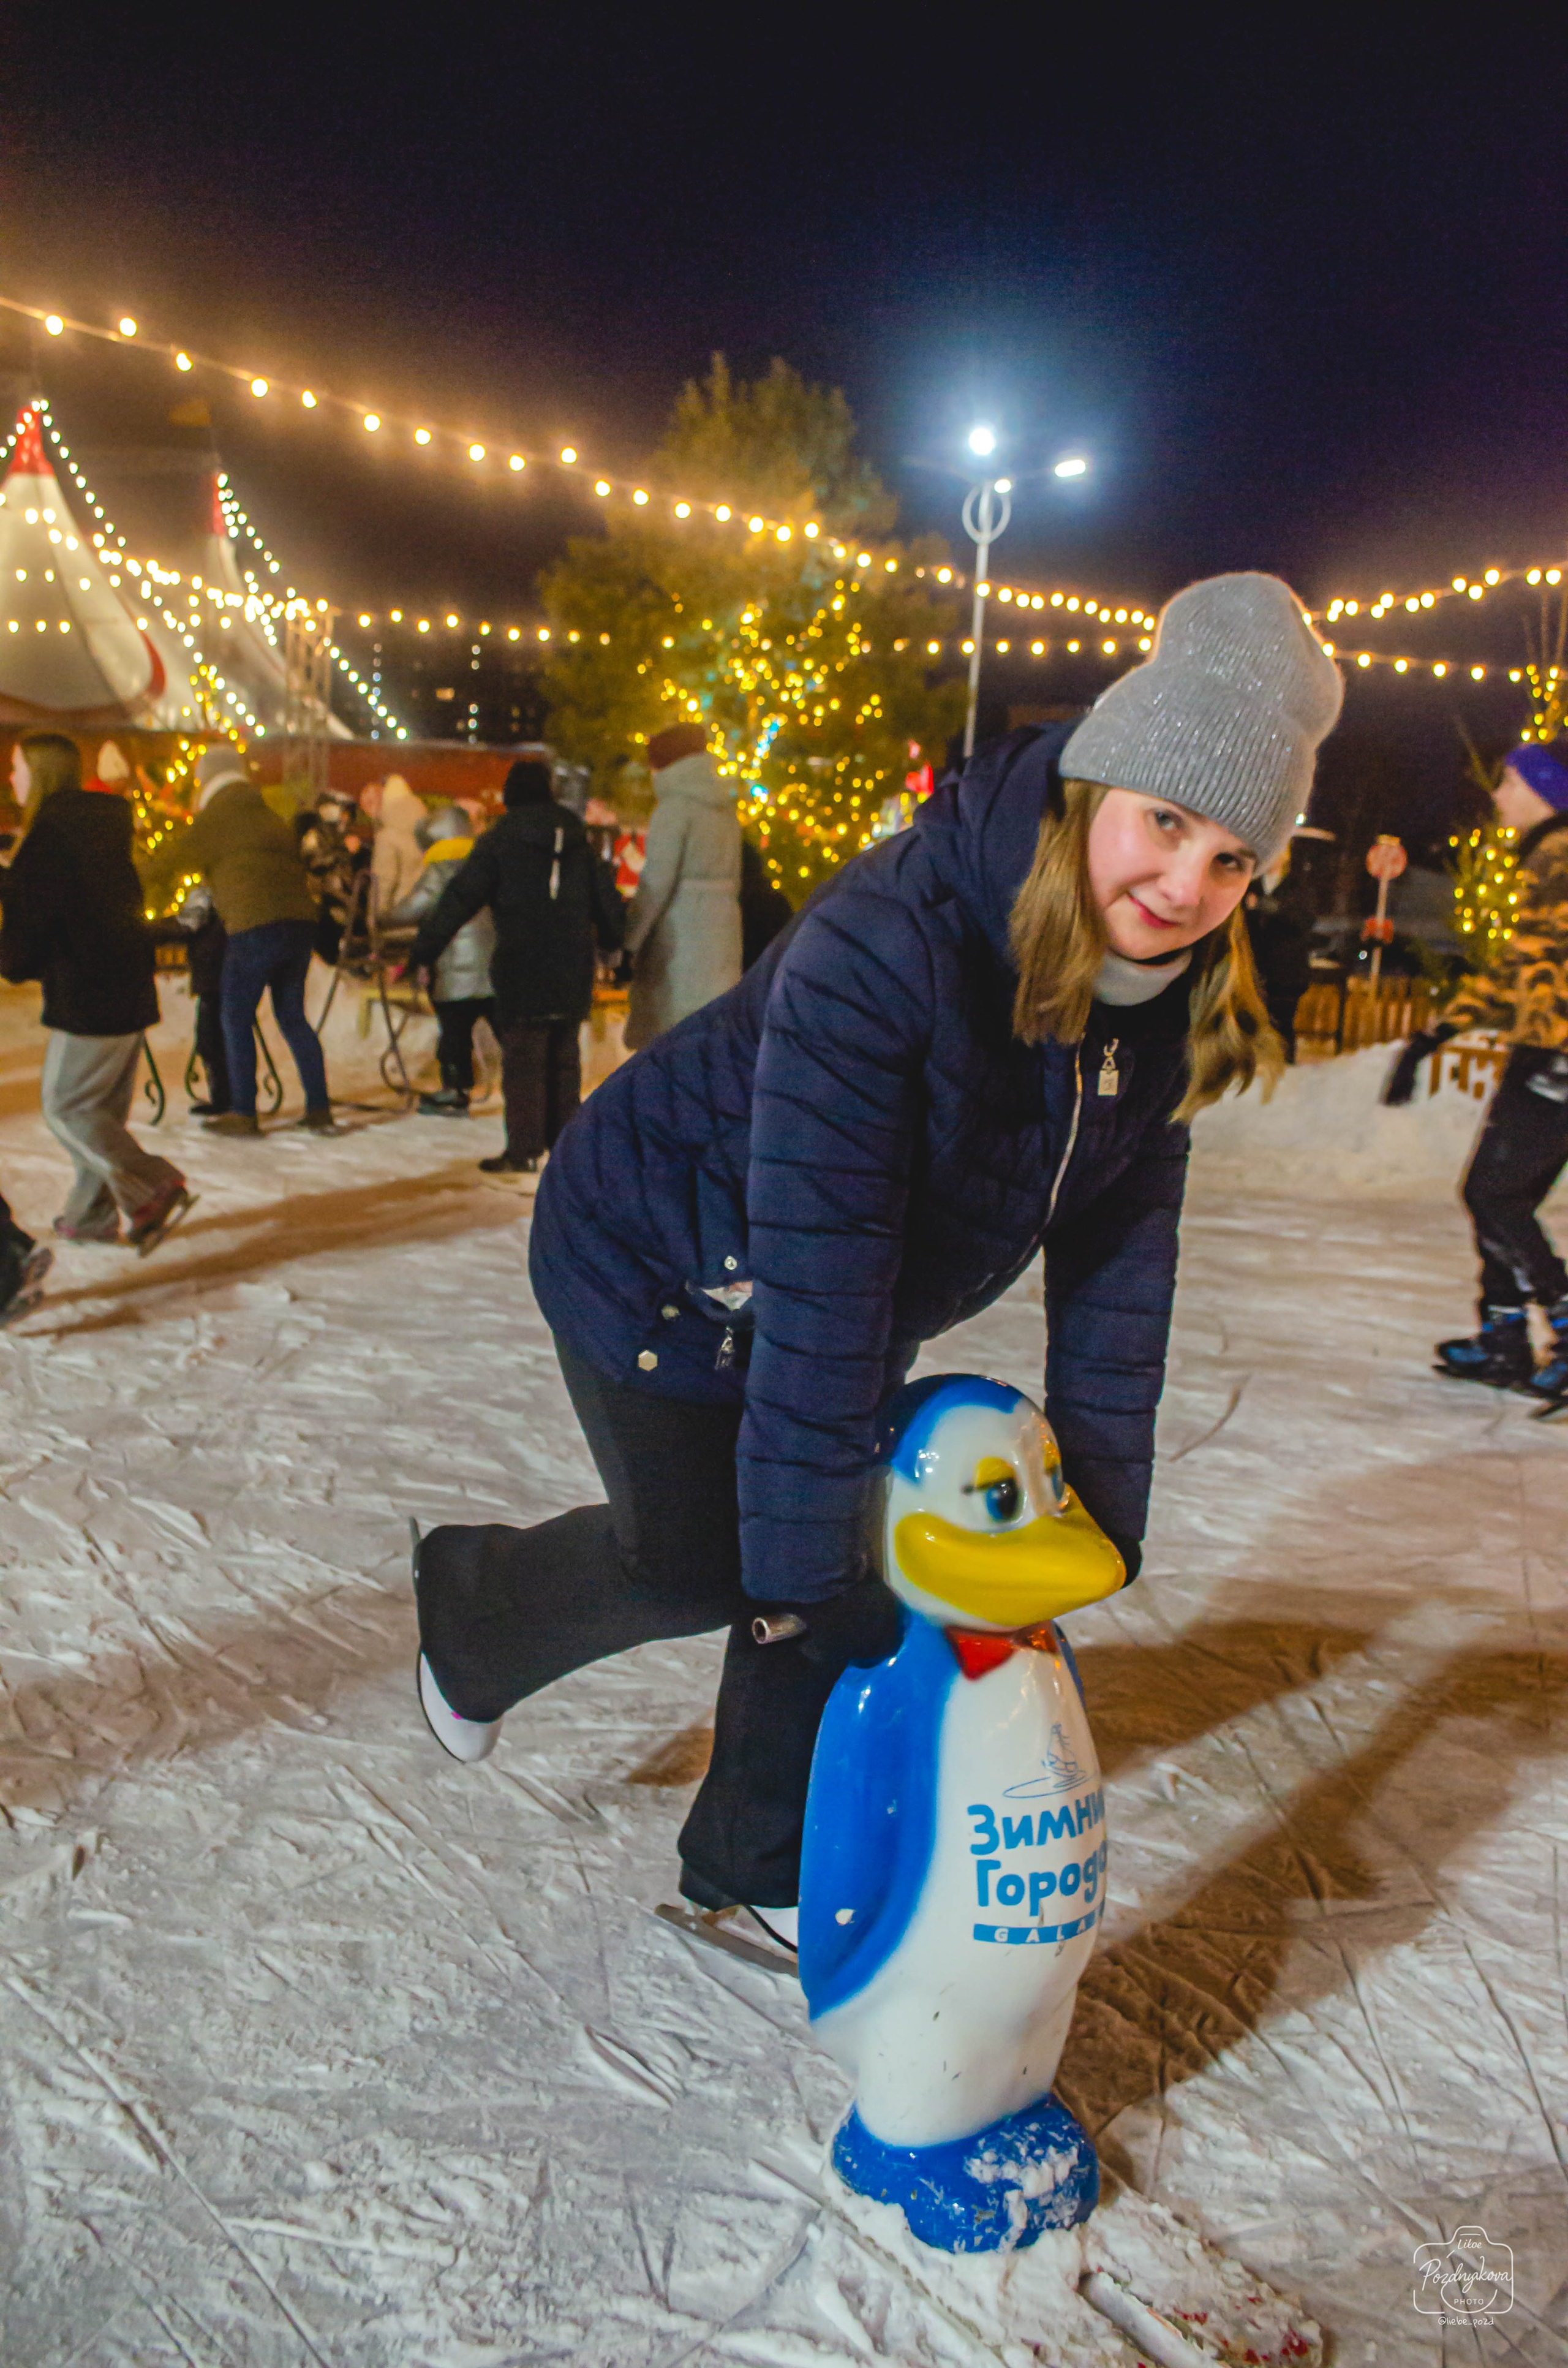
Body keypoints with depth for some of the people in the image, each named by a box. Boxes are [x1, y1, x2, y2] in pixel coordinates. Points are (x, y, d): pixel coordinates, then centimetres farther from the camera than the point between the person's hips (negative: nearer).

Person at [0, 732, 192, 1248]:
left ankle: (153, 1189, -9)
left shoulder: (50, 833, -13)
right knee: (103, 1107, 14)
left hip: (88, 996, -9)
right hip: (131, 988, 9)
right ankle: (92, 1214, 21)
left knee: (65, 1107, 0)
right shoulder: (104, 823, 13)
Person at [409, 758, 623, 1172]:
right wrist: (619, 948, 29)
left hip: (522, 968, -5)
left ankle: (523, 1150, -3)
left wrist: (425, 951, -3)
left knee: (522, 1056, -2)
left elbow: (459, 900, -6)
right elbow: (606, 903, 16)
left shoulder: (499, 841, -4)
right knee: (564, 1056, 14)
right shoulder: (577, 839, 10)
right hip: (574, 967, 5)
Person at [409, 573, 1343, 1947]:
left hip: (861, 1305, 7)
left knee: (827, 1562, 10)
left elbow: (1119, 1250, -8)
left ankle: (755, 1867, 34)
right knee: (696, 1564, 3)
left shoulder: (1169, 1007, -14)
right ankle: (472, 1603, 37)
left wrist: (1102, 1496, -9)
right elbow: (816, 1271, -38)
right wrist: (805, 1552, -33)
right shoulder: (890, 940, -38)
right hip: (663, 1258, -6)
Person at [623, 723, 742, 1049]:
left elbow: (656, 882, -14)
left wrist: (630, 940, -9)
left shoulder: (674, 808, -10)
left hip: (681, 932, -8)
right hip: (723, 922, 8)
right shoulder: (725, 808, 14)